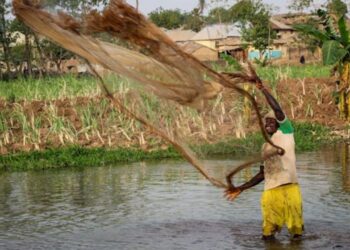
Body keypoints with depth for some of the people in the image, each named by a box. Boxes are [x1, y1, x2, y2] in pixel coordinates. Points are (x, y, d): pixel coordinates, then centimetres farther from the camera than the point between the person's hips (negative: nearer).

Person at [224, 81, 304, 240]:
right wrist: (241, 189, 22)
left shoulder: (285, 132, 7)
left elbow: (277, 109, -7)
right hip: (270, 191, 5)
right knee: (267, 234, 4)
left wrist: (263, 89, -4)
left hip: (289, 188, -5)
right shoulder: (265, 147, 23)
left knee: (296, 232, 2)